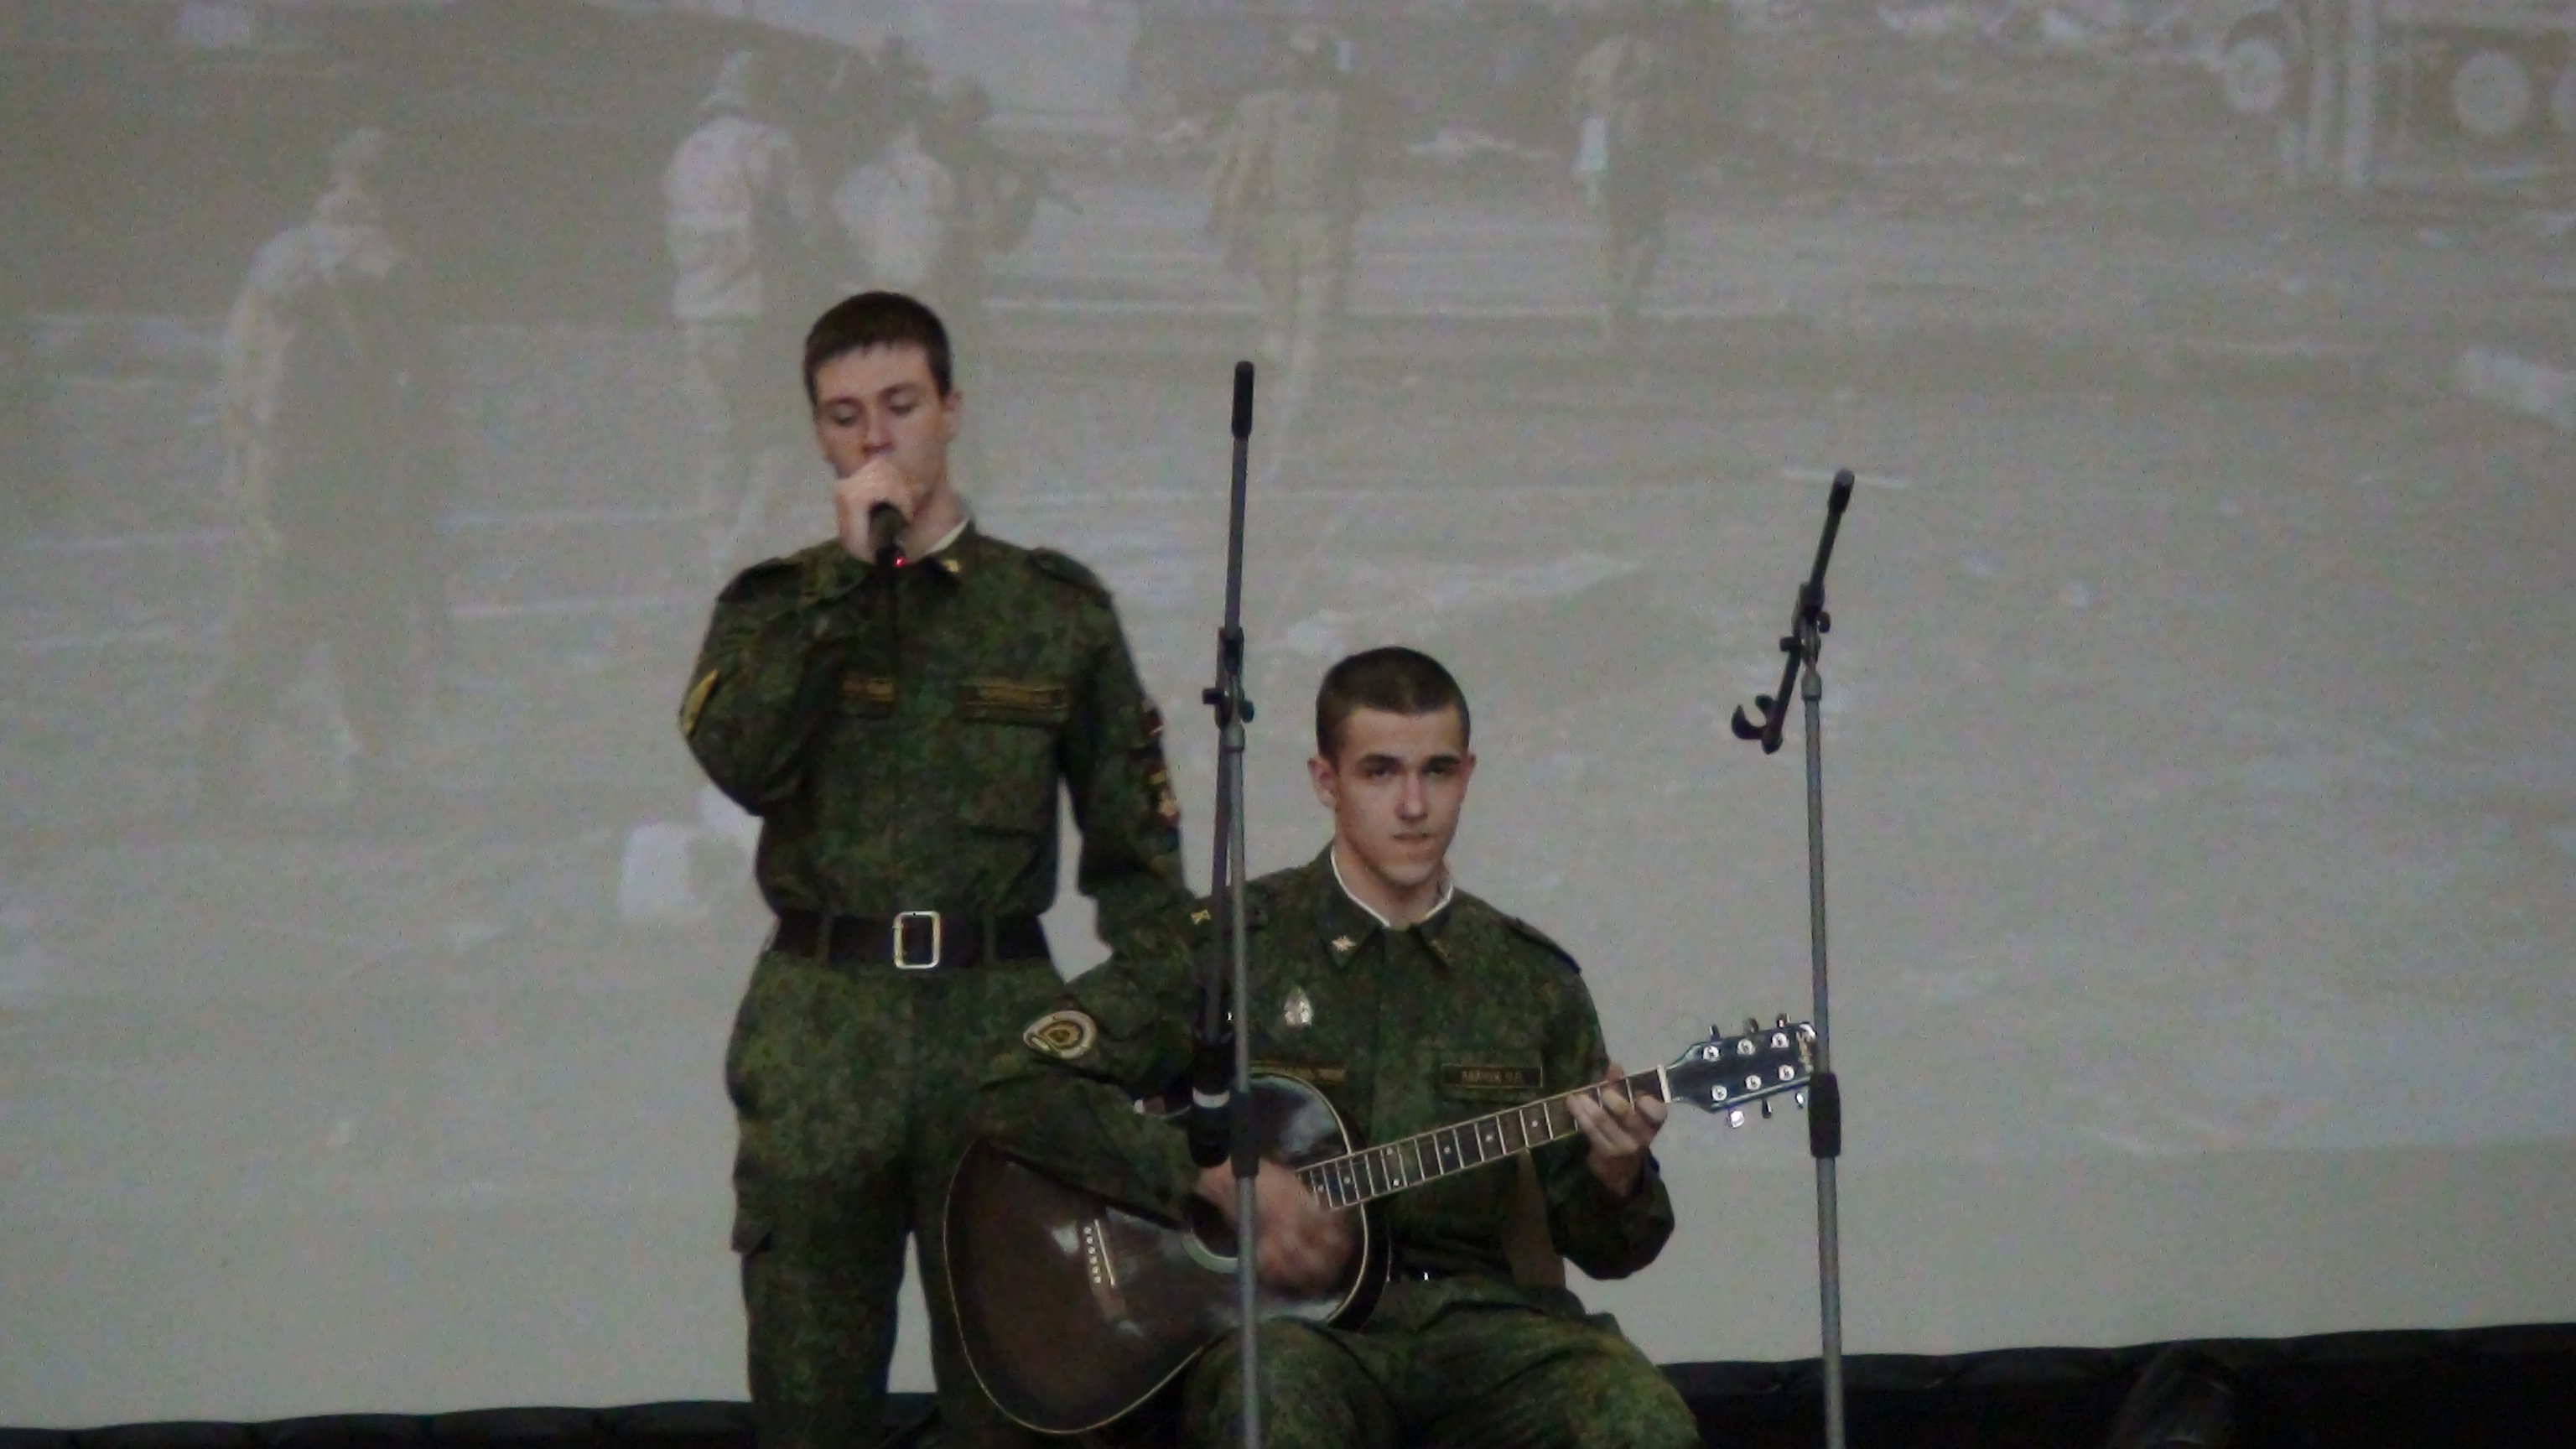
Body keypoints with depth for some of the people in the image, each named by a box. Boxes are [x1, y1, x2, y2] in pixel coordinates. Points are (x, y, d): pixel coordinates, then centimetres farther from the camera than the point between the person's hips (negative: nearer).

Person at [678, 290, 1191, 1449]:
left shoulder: (1056, 607, 10)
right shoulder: (775, 606, 11)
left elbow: (1135, 842, 9)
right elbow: (737, 758, -10)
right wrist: (848, 572, -9)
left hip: (1001, 1014, 0)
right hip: (818, 1027, 0)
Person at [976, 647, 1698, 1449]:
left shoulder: (1532, 978, 14)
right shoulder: (1229, 946, 4)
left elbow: (1598, 1245, 17)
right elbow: (1019, 1091, -3)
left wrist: (1617, 1177, -8)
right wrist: (1222, 1179, -12)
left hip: (1478, 1315, 3)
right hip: (1291, 1319, -3)